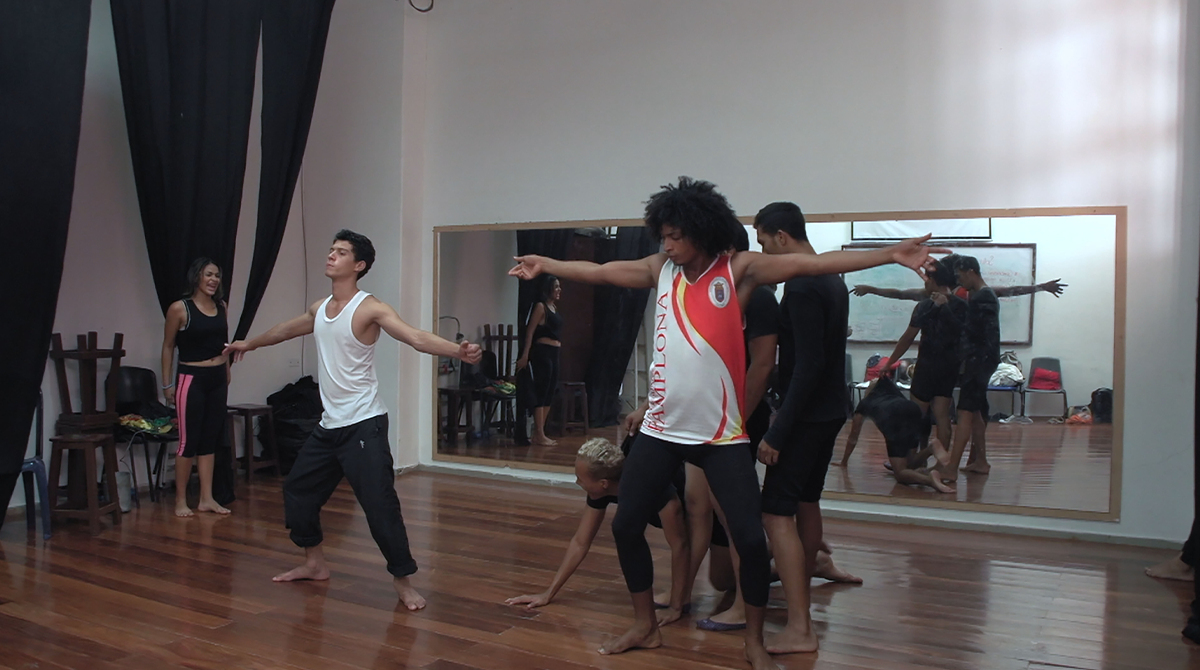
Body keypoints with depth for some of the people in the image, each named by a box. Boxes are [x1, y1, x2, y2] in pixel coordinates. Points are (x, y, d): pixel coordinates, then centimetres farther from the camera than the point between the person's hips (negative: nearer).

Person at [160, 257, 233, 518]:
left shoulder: (221, 306, 7)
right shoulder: (180, 308, -9)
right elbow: (168, 347, -2)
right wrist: (167, 383, -3)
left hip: (218, 378, 5)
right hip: (191, 378, -5)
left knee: (211, 438, 8)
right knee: (189, 440, -2)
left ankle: (206, 499, 15)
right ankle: (180, 500, 11)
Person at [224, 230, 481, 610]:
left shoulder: (369, 308, -14)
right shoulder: (319, 309, 10)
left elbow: (417, 338, -28)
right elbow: (287, 330, 31)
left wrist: (458, 351, -46)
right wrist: (250, 343, 48)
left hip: (363, 425, -8)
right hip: (328, 426, 9)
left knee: (379, 503, -11)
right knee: (297, 489, 18)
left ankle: (403, 580, 2)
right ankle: (315, 563, 35)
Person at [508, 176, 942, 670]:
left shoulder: (740, 270, -6)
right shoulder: (660, 270, 4)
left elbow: (813, 263, -12)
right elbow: (600, 272, 13)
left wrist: (891, 254, -17)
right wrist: (545, 265, 20)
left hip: (721, 433, -4)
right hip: (661, 429, 4)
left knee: (750, 537, -5)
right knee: (626, 525, 9)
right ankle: (645, 625, 30)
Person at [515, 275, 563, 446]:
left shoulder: (554, 307, 17)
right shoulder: (540, 306, -6)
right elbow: (530, 331, -11)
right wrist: (525, 355, -16)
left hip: (554, 353, 9)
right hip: (543, 352, -9)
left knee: (549, 394, 9)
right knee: (541, 393, -7)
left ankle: (539, 433, 14)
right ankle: (539, 435, -4)